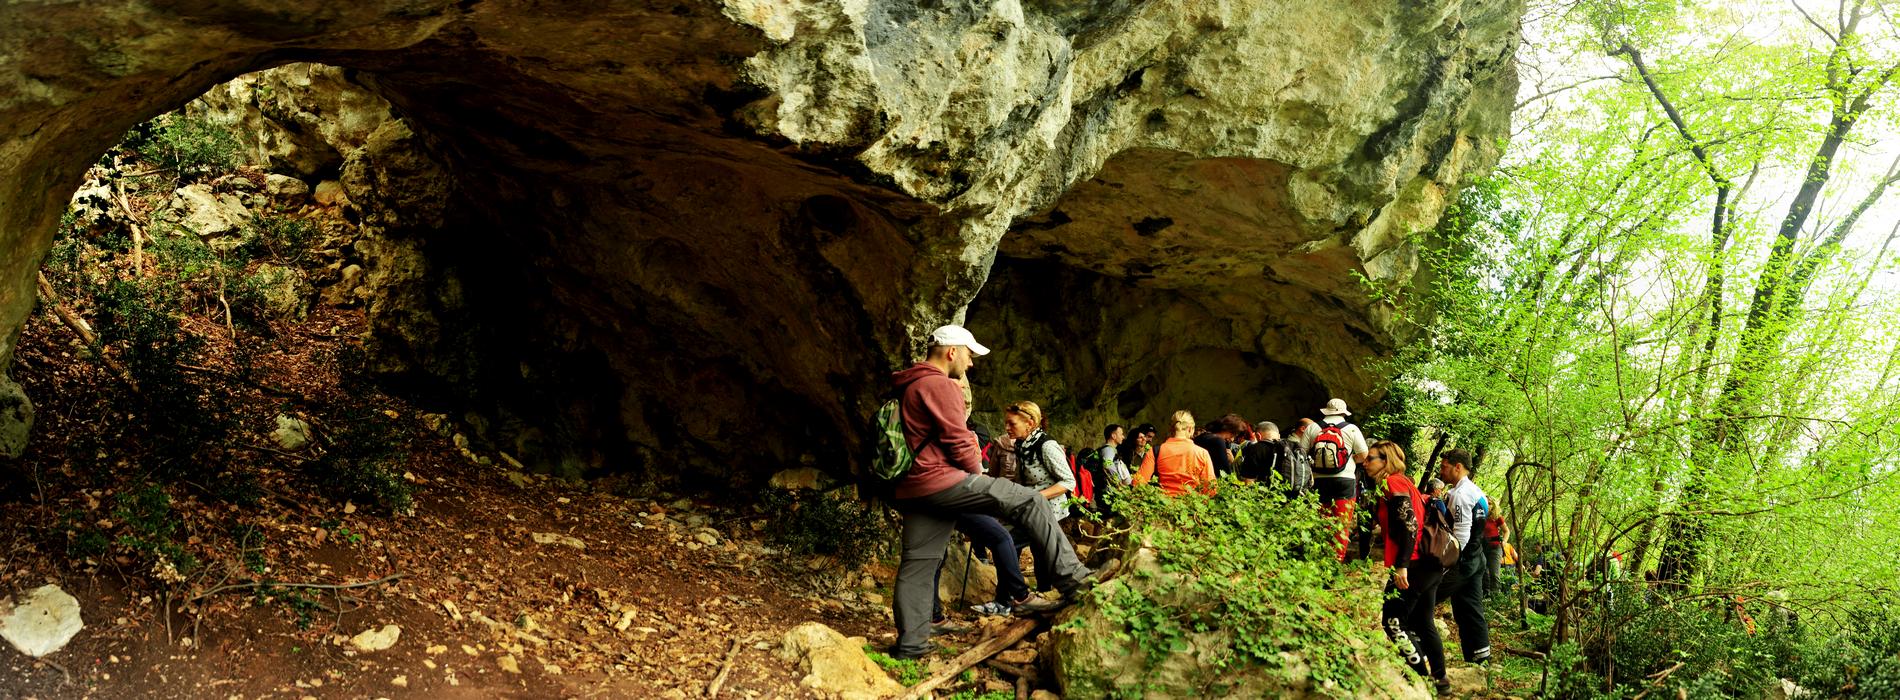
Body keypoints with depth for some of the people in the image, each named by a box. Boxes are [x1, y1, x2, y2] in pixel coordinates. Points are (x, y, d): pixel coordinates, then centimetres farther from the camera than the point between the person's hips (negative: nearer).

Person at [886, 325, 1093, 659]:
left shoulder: (906, 387, 22)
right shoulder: (940, 385, -10)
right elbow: (958, 442, -14)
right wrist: (978, 474, 4)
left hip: (911, 489, 10)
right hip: (942, 480, -10)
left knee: (917, 563, 10)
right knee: (1030, 503, -6)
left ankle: (909, 643, 11)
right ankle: (1070, 576, -7)